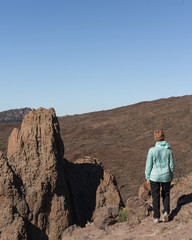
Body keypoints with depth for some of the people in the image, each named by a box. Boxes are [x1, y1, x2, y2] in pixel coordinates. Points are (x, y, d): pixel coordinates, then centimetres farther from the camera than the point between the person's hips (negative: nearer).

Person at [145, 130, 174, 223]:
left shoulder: (152, 150, -13)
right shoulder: (169, 150, -5)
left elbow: (149, 165, -8)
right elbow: (171, 165, 1)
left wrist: (147, 177, 3)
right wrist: (171, 177, 14)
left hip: (155, 176, -2)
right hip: (166, 177, 2)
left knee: (155, 197, 10)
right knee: (166, 194, 21)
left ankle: (156, 217, 13)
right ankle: (166, 211, 4)